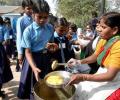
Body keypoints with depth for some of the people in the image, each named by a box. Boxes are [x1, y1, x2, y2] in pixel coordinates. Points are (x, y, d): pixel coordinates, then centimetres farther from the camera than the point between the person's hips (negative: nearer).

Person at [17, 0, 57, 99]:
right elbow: (28, 52, -18)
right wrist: (34, 67, -31)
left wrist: (51, 46, -13)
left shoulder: (50, 28, -4)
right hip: (34, 58, -4)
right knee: (35, 86, 10)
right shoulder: (28, 31, -17)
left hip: (46, 58, 4)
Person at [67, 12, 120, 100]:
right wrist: (78, 62, -10)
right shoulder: (103, 40, -4)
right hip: (103, 74, 7)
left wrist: (83, 77, -33)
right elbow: (94, 57, 8)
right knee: (79, 90, 7)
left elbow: (110, 76, -29)